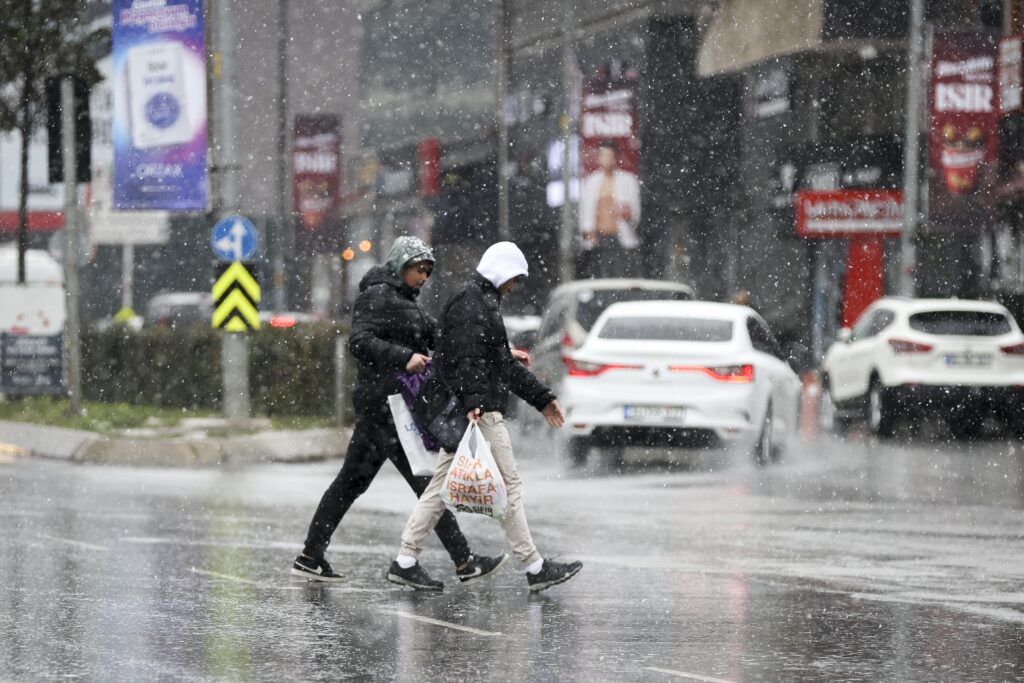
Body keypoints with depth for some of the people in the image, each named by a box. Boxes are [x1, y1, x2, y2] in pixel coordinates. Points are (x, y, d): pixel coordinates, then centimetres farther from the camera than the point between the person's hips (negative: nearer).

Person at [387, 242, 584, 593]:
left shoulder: (484, 300, 24)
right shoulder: (469, 300, -10)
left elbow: (502, 363, 29)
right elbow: (466, 354, -22)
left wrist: (541, 397, 29)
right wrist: (473, 401, -33)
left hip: (475, 407, 11)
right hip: (480, 411, -11)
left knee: (443, 485, 9)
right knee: (509, 487, -6)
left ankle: (406, 561, 8)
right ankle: (535, 567, -2)